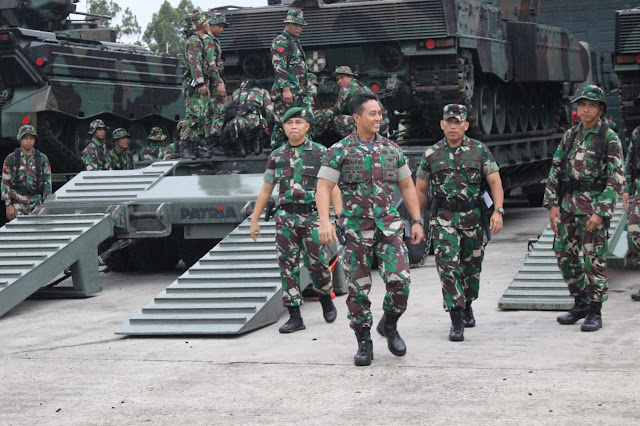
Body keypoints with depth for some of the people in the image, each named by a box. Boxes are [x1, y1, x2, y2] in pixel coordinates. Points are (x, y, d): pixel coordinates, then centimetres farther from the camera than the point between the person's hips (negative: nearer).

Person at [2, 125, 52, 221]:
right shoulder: (10, 159, 2)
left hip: (36, 202, 2)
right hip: (17, 203, -2)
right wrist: (8, 205, -7)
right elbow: (5, 183, 1)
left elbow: (47, 183, 7)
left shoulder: (43, 159, 6)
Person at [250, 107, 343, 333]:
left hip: (313, 216, -3)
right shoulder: (276, 156, 11)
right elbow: (265, 190, 16)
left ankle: (326, 299, 27)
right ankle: (295, 317, 4)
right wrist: (254, 220, 14)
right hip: (285, 217, 3)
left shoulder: (320, 153, 2)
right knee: (287, 265, -1)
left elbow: (332, 188, -2)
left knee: (317, 262, -2)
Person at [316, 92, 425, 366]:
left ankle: (389, 325, 16)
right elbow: (324, 187, -6)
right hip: (356, 228, -2)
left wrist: (417, 221, 10)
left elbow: (407, 187, 16)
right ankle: (364, 343, 16)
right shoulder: (339, 151, -1)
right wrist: (324, 221, -19)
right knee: (358, 288, 2)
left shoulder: (392, 149, 10)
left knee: (400, 280, -11)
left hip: (389, 227, 2)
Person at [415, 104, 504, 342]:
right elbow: (420, 189, 10)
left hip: (473, 217, 1)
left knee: (472, 267, 13)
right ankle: (456, 321, -11)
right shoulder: (432, 154, 3)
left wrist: (498, 211, -15)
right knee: (448, 266, -13)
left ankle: (467, 307, 38)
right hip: (444, 219, -1)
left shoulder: (479, 150, 2)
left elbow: (495, 182, -2)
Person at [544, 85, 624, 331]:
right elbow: (555, 171, 12)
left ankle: (595, 312, 7)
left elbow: (616, 179, -10)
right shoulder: (570, 136, 11)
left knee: (594, 259, -2)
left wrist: (601, 212, -17)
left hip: (594, 205, -6)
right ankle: (581, 304, 24)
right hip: (568, 204, 6)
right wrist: (552, 204, 3)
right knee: (564, 255, 9)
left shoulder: (609, 138, -6)